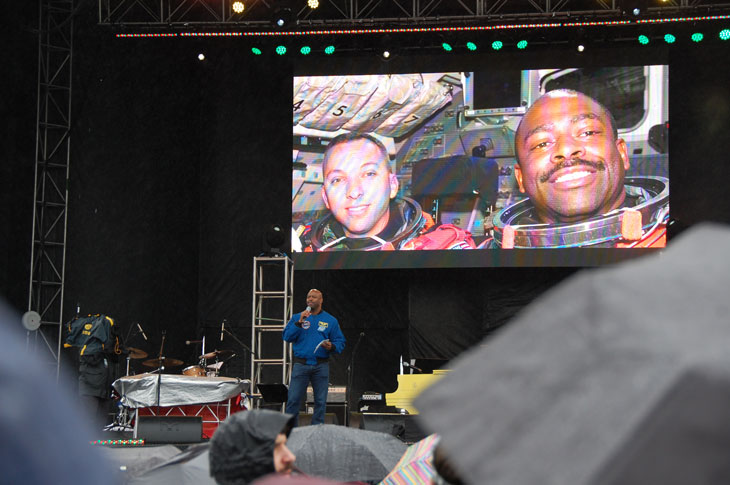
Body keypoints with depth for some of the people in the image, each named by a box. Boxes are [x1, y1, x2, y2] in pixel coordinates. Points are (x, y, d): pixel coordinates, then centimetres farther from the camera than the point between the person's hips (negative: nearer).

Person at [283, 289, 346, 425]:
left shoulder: (331, 320, 10)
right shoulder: (297, 317, 11)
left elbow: (340, 342, 7)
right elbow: (287, 337, -1)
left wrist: (331, 347, -14)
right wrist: (299, 323, -12)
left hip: (321, 366, 1)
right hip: (301, 364, -1)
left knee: (320, 401, 4)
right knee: (293, 400, -5)